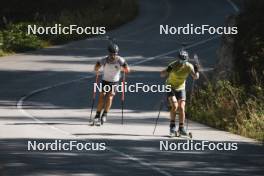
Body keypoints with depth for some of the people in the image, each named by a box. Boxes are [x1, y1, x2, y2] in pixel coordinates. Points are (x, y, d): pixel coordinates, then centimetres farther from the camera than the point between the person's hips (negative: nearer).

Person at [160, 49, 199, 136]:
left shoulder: (188, 66, -14)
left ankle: (181, 128, 4)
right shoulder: (173, 65, -22)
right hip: (170, 88, -3)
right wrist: (167, 71, -45)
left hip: (181, 88, 3)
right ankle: (172, 126, -4)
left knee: (182, 108, -7)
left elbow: (195, 77, -20)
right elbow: (162, 74, -25)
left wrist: (196, 71, -40)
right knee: (174, 105, -20)